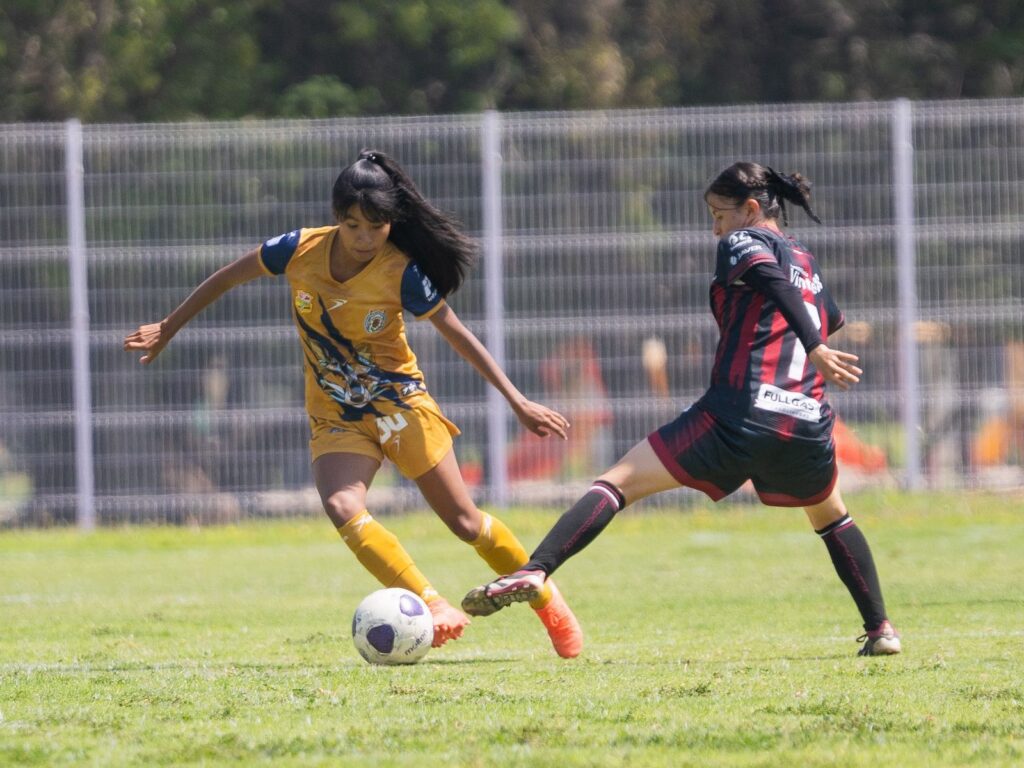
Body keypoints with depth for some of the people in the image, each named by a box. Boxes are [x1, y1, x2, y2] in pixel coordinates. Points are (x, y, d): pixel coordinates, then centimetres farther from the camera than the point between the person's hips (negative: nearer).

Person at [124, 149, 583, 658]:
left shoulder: (402, 273, -17)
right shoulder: (300, 251, -12)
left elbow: (459, 336, -7)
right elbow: (228, 278, 5)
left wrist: (517, 402, -7)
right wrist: (167, 330, 12)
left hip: (400, 403, -2)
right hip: (336, 418, 2)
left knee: (464, 522, -1)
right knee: (342, 507, -28)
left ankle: (547, 601, 23)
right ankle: (434, 609, -27)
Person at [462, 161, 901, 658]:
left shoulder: (743, 242, 5)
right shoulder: (808, 264, 24)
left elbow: (773, 280, -15)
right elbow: (831, 321, 35)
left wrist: (816, 349, -26)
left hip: (737, 417, -6)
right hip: (807, 426, 6)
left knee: (618, 482, -7)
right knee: (831, 517, 34)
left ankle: (535, 571, -25)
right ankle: (880, 629, 29)